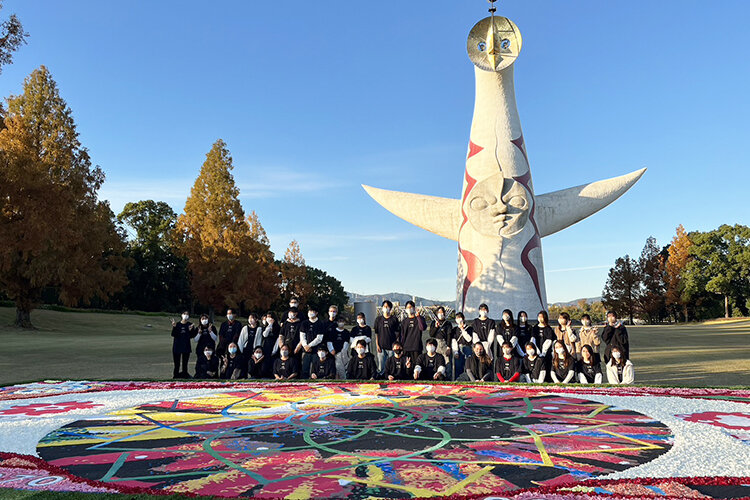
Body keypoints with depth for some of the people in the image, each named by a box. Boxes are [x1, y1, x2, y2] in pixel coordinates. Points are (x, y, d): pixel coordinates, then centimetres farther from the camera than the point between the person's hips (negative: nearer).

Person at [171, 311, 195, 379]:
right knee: (177, 364, 3)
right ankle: (176, 376, 11)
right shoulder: (177, 324, 4)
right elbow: (173, 334, -6)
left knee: (185, 363, 3)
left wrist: (191, 330, -20)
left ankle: (185, 375, 8)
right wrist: (174, 327, -20)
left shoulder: (190, 325, 4)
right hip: (177, 347, 0)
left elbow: (192, 336, -3)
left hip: (186, 347, 0)